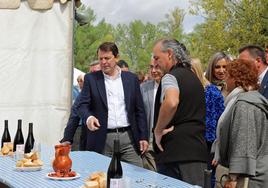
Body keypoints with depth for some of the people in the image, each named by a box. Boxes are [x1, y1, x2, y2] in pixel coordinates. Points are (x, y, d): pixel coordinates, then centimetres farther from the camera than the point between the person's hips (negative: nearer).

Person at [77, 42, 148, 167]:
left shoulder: (131, 78, 10)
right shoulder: (91, 79, 6)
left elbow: (139, 110, 11)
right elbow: (83, 105, 1)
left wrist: (143, 137, 5)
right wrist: (89, 117, -22)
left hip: (128, 137, 1)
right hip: (102, 140, -1)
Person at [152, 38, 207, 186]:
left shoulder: (170, 77, -8)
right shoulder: (193, 77, 19)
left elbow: (171, 103, -30)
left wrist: (158, 130, -17)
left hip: (175, 152, -8)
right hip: (199, 150, 8)